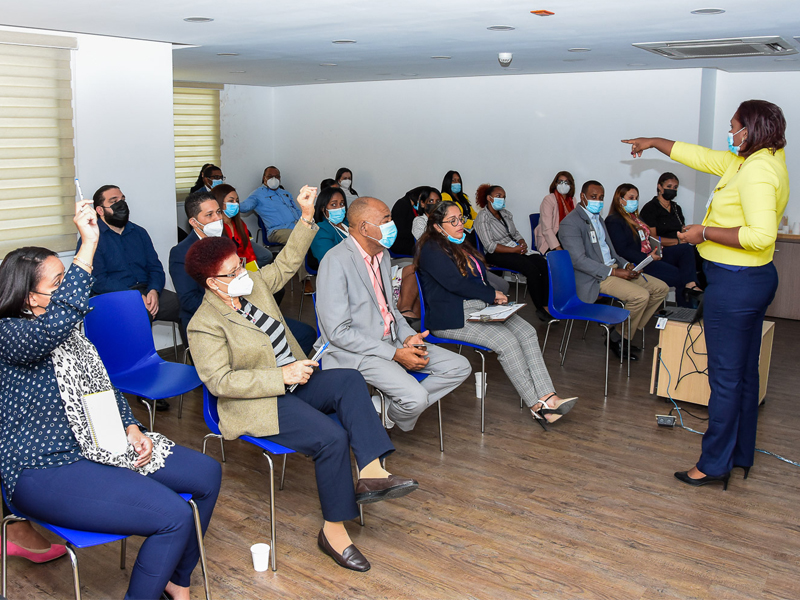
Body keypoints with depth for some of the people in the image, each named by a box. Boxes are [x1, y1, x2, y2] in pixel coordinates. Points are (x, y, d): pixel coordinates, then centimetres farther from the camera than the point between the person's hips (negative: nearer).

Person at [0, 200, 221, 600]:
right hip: (46, 471, -9)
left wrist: (131, 429, 1)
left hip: (97, 446, 10)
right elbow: (56, 322, -41)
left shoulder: (70, 331, 11)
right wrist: (88, 244, -40)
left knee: (207, 473, 6)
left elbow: (103, 387, 18)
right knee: (174, 516, -23)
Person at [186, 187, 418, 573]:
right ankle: (333, 530, -12)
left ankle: (371, 472, -26)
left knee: (350, 381, -19)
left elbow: (286, 263, 18)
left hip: (292, 381, 8)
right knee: (332, 436, -26)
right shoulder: (205, 324, -15)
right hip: (257, 403, -8)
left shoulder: (254, 286, 7)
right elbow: (220, 381, -21)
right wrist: (281, 376, -24)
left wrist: (306, 218, 7)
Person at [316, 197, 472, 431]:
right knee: (416, 397, -28)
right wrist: (395, 354, -20)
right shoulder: (336, 262, -18)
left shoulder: (382, 254, 11)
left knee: (459, 367, 1)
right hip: (356, 352, -9)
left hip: (391, 340, 9)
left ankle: (383, 406, -1)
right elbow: (338, 332, -21)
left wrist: (408, 335, -1)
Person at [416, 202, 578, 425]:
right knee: (506, 341, -26)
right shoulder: (431, 249, -8)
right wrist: (492, 295, -8)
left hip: (482, 307, 9)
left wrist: (495, 297, 1)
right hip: (452, 317, -9)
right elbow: (455, 283, -17)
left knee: (527, 332, -14)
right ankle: (536, 405, -16)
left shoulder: (462, 245, 20)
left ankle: (548, 397, -23)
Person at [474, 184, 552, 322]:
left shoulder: (506, 213, 16)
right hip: (496, 255, -7)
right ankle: (540, 309, -18)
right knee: (532, 269, -29)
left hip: (515, 248, 7)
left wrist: (522, 243, -3)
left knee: (545, 266, -20)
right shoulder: (483, 218, -8)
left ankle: (546, 306, -22)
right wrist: (514, 250, -18)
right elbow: (490, 246, -15)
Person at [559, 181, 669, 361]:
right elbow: (579, 260, -20)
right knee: (640, 296, -26)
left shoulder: (598, 218, 19)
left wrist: (626, 265, 1)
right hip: (594, 278, -10)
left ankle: (631, 330, 9)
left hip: (613, 268, 10)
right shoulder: (570, 223, -12)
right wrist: (614, 272, -22)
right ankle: (618, 339, -5)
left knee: (661, 288, 2)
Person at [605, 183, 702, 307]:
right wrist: (648, 258, -20)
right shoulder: (613, 221, -9)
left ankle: (690, 284, -27)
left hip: (650, 254, 10)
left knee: (686, 249, -8)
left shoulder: (634, 217, 22)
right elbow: (623, 251, -19)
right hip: (637, 263, -10)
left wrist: (656, 247, 5)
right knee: (677, 274, -20)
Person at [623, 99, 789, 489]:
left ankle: (714, 464, 10)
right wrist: (654, 143, 33)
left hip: (734, 283, -11)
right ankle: (741, 455, 30)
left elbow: (761, 235, -30)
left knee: (725, 376, -1)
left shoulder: (758, 171, -20)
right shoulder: (747, 163, 10)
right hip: (756, 279, 11)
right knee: (745, 372, 17)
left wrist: (705, 232, -20)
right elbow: (700, 156, 24)